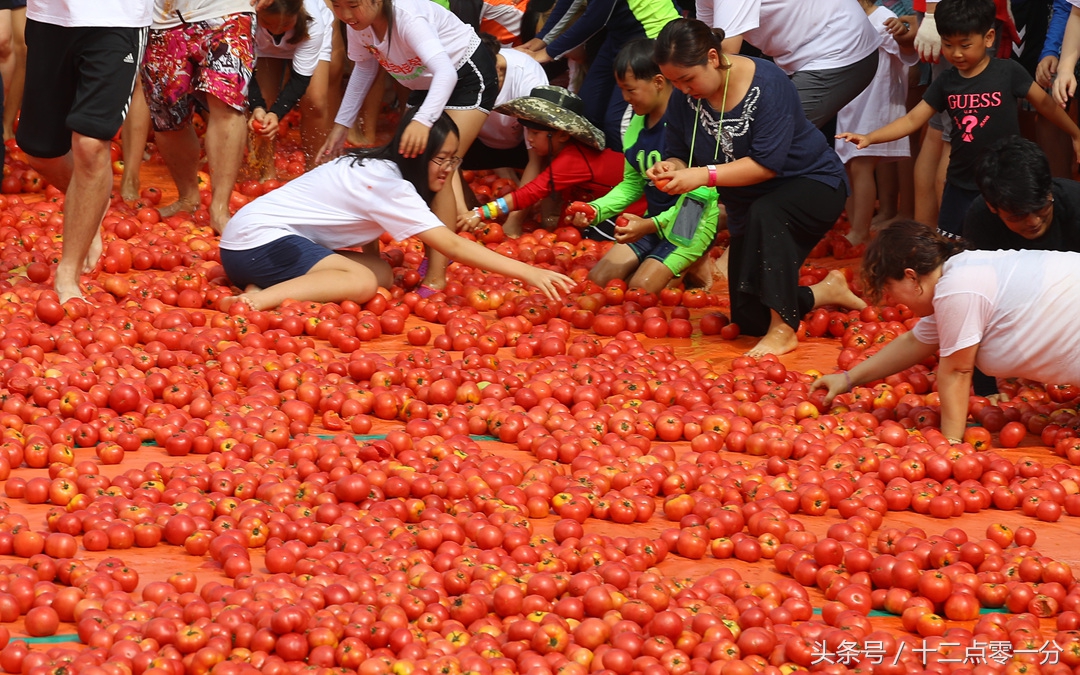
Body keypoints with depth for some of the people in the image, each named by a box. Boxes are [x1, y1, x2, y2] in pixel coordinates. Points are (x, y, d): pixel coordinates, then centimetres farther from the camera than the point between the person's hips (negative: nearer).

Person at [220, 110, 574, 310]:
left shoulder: (377, 168, 9)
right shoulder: (388, 184, -19)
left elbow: (369, 233, 10)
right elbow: (454, 246, -23)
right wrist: (529, 273, -25)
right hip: (258, 239, -10)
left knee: (381, 273, -1)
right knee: (363, 282, -25)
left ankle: (263, 285, -8)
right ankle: (257, 301, -33)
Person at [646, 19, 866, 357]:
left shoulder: (767, 84, -28)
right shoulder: (684, 99, -12)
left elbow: (767, 164, -33)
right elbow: (679, 154, -4)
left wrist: (705, 174, -40)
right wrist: (671, 167, -28)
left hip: (813, 184, -7)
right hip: (747, 205, 7)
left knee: (765, 214, -41)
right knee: (749, 321, 4)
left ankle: (784, 330, -31)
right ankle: (828, 291, 30)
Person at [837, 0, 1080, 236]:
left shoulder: (1008, 72, -11)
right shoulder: (945, 83, -1)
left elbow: (1044, 104, 1)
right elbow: (912, 120, -2)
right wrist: (869, 137, -15)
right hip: (961, 185, 4)